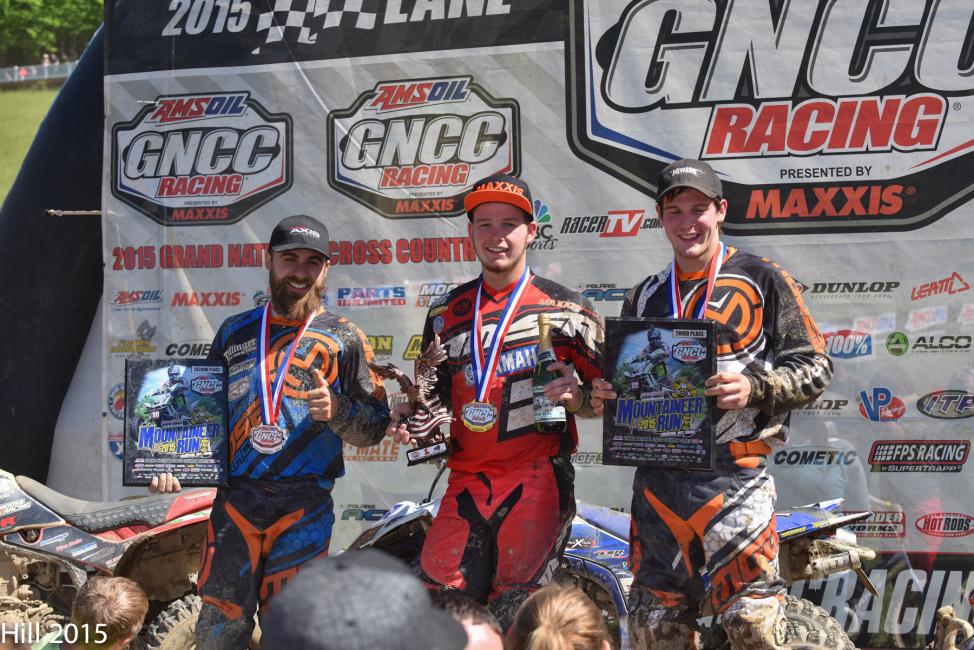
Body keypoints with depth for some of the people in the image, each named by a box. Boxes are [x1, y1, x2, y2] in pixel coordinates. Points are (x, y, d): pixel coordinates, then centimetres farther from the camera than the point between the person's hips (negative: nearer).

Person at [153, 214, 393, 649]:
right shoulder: (235, 331, 13)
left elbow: (375, 426, 2)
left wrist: (336, 409, -16)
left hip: (304, 504, -2)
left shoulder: (344, 339, 5)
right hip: (235, 498, 2)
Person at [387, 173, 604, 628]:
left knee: (515, 623, -7)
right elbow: (433, 393, 26)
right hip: (466, 483, 4)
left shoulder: (566, 309, 4)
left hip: (538, 482, -4)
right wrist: (409, 415, 6)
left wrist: (576, 398, -15)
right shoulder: (446, 313, 16)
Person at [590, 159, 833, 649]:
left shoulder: (762, 281, 2)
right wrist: (602, 394, 4)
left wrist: (755, 388, -17)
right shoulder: (644, 296, 18)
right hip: (657, 476, 5)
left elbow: (814, 367, 0)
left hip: (733, 478, -5)